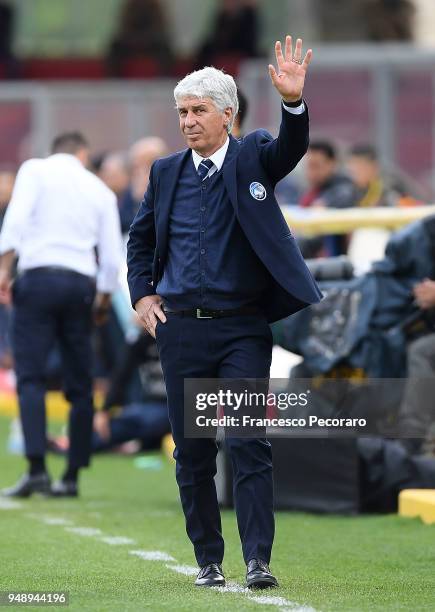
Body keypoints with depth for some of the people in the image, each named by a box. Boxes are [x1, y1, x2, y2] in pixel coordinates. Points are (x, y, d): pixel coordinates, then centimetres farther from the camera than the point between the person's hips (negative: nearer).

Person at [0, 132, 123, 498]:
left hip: (38, 277, -3)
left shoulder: (35, 169, 7)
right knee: (80, 384, 8)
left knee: (30, 377, -6)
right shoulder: (101, 190, 16)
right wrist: (103, 300, 24)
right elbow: (112, 256, 12)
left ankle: (37, 468, -20)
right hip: (81, 283, 3)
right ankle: (72, 476, 7)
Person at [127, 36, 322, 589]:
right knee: (191, 453, 6)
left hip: (242, 328, -3)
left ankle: (258, 561, -12)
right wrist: (142, 295, 8)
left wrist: (293, 102, -38)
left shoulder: (252, 158, 2)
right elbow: (140, 239, 22)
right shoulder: (166, 172, 10)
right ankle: (208, 560, 15)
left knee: (249, 444, -11)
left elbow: (290, 149, -19)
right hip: (181, 329, 3)